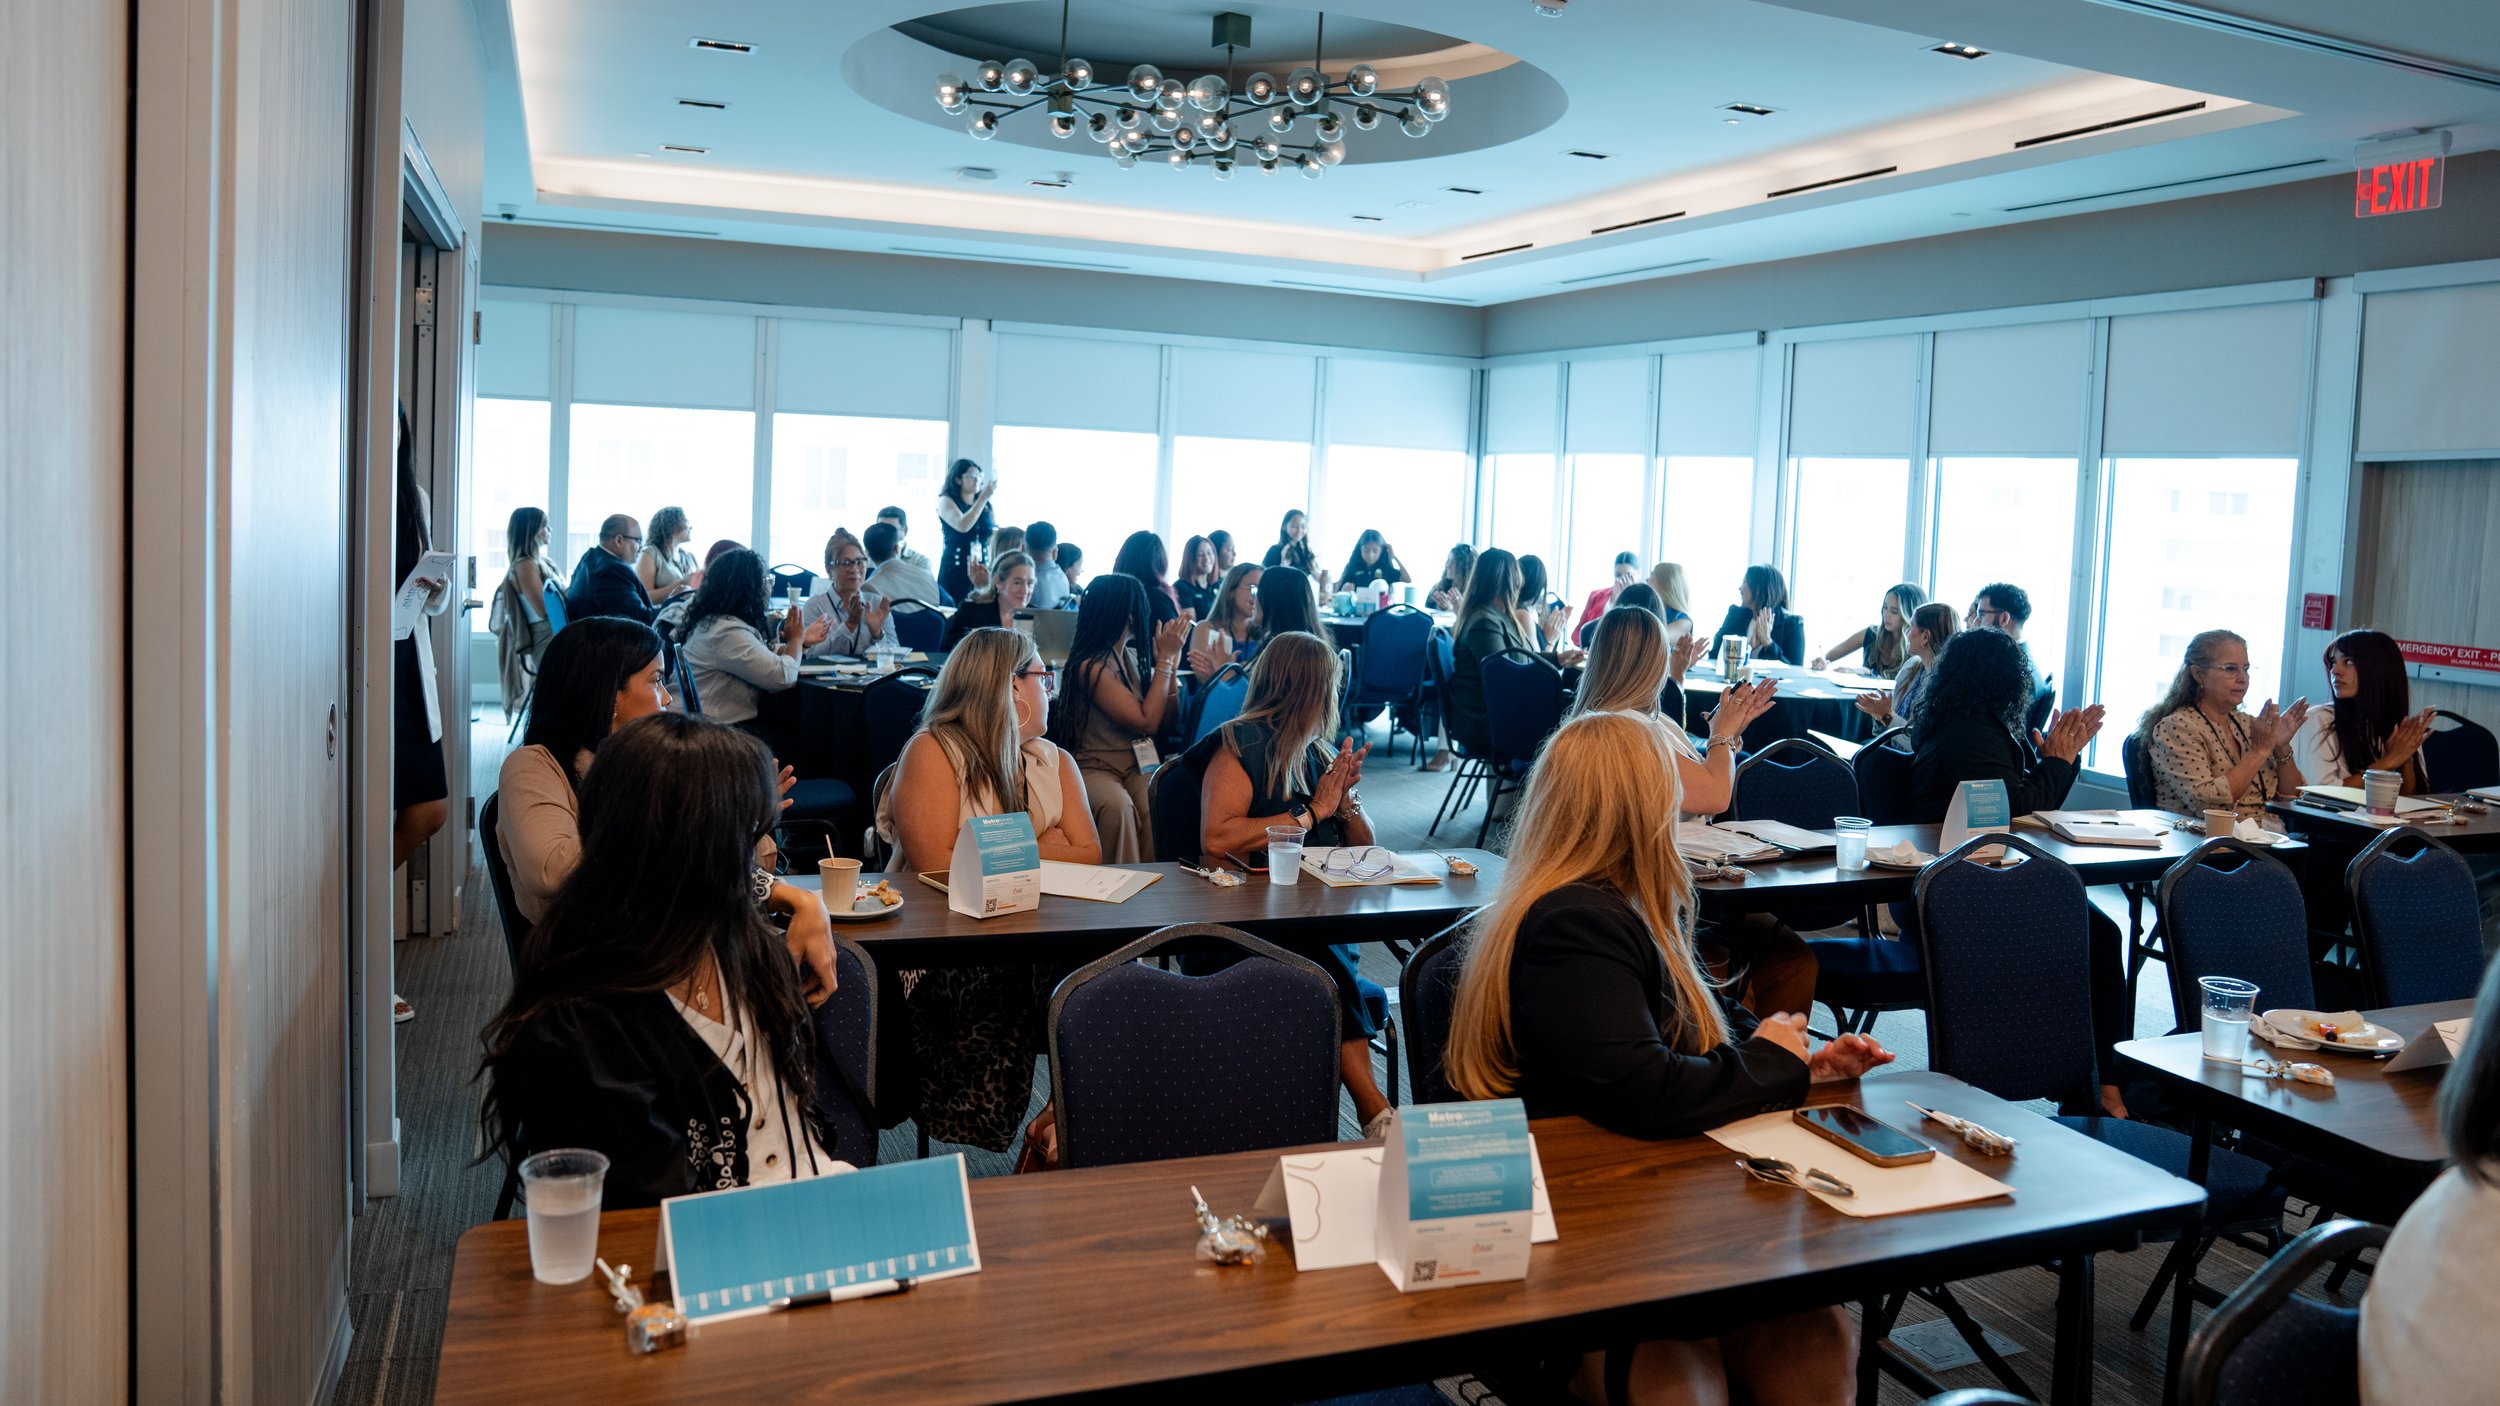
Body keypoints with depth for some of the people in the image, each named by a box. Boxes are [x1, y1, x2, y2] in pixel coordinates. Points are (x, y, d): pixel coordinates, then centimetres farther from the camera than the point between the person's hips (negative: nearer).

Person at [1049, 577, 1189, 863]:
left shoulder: (1131, 659, 13)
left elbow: (1165, 722, 17)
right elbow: (1147, 722, -14)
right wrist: (1165, 659, -8)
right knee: (1117, 805, -37)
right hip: (1096, 769, -6)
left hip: (1137, 767, 6)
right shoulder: (1091, 666, -11)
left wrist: (1172, 663, 5)